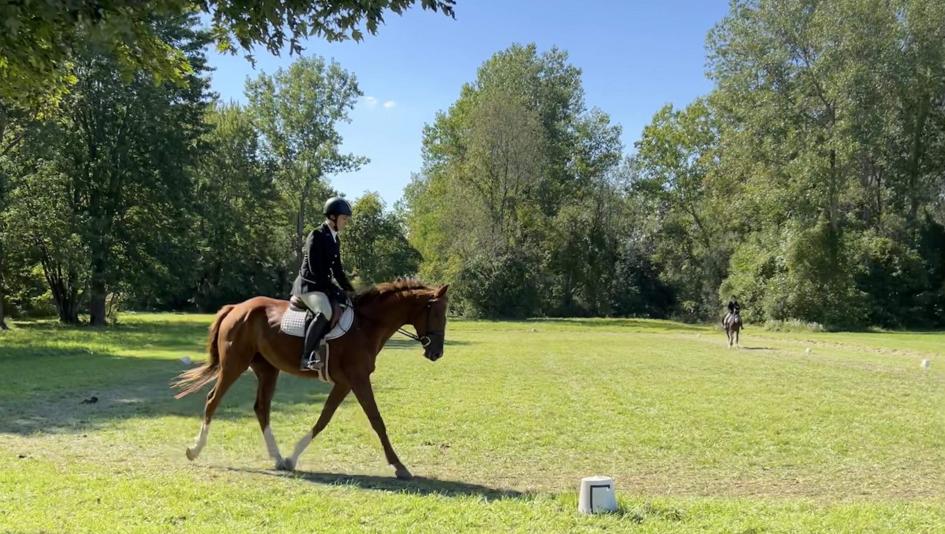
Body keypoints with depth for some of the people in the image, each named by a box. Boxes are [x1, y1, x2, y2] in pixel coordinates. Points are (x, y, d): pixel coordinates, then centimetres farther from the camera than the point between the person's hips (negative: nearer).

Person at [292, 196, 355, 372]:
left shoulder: (335, 239, 14)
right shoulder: (317, 235, -11)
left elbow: (337, 270, 19)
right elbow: (315, 269, -19)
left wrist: (350, 290, 11)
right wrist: (335, 289, -20)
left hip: (322, 285, 10)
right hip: (308, 285, -10)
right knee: (325, 311, -33)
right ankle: (307, 357, -29)